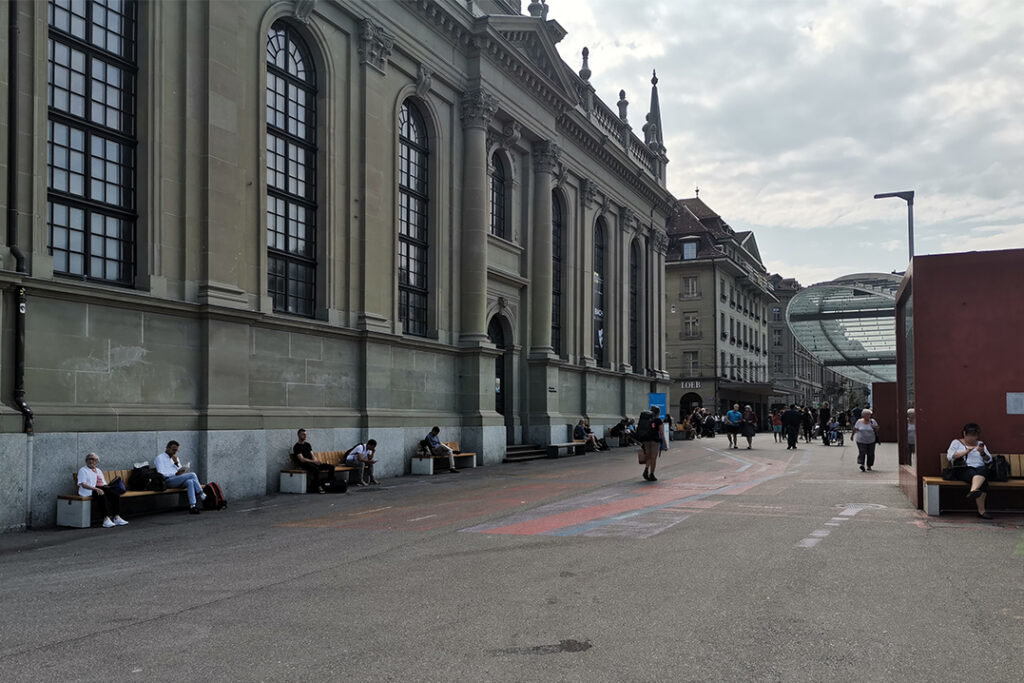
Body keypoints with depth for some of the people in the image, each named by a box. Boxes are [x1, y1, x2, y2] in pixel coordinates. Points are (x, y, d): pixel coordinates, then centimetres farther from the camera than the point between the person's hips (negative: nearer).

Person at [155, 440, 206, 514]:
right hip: (168, 481, -6)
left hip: (178, 480, 6)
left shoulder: (175, 458, 26)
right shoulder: (160, 458, 5)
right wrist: (176, 473, -18)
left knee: (190, 482, -31)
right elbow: (161, 474, -9)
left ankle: (192, 506, -39)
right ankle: (202, 496, -16)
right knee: (192, 474, -25)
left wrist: (176, 462, 1)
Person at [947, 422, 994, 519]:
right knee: (982, 481, -35)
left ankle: (973, 491, -62)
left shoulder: (980, 443, 27)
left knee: (983, 470, -38)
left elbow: (989, 460, 18)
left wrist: (983, 453, -3)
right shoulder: (956, 442, 17)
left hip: (980, 468, 3)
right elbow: (950, 456, 0)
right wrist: (966, 451, -6)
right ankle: (981, 510, -44)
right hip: (963, 470, -3)